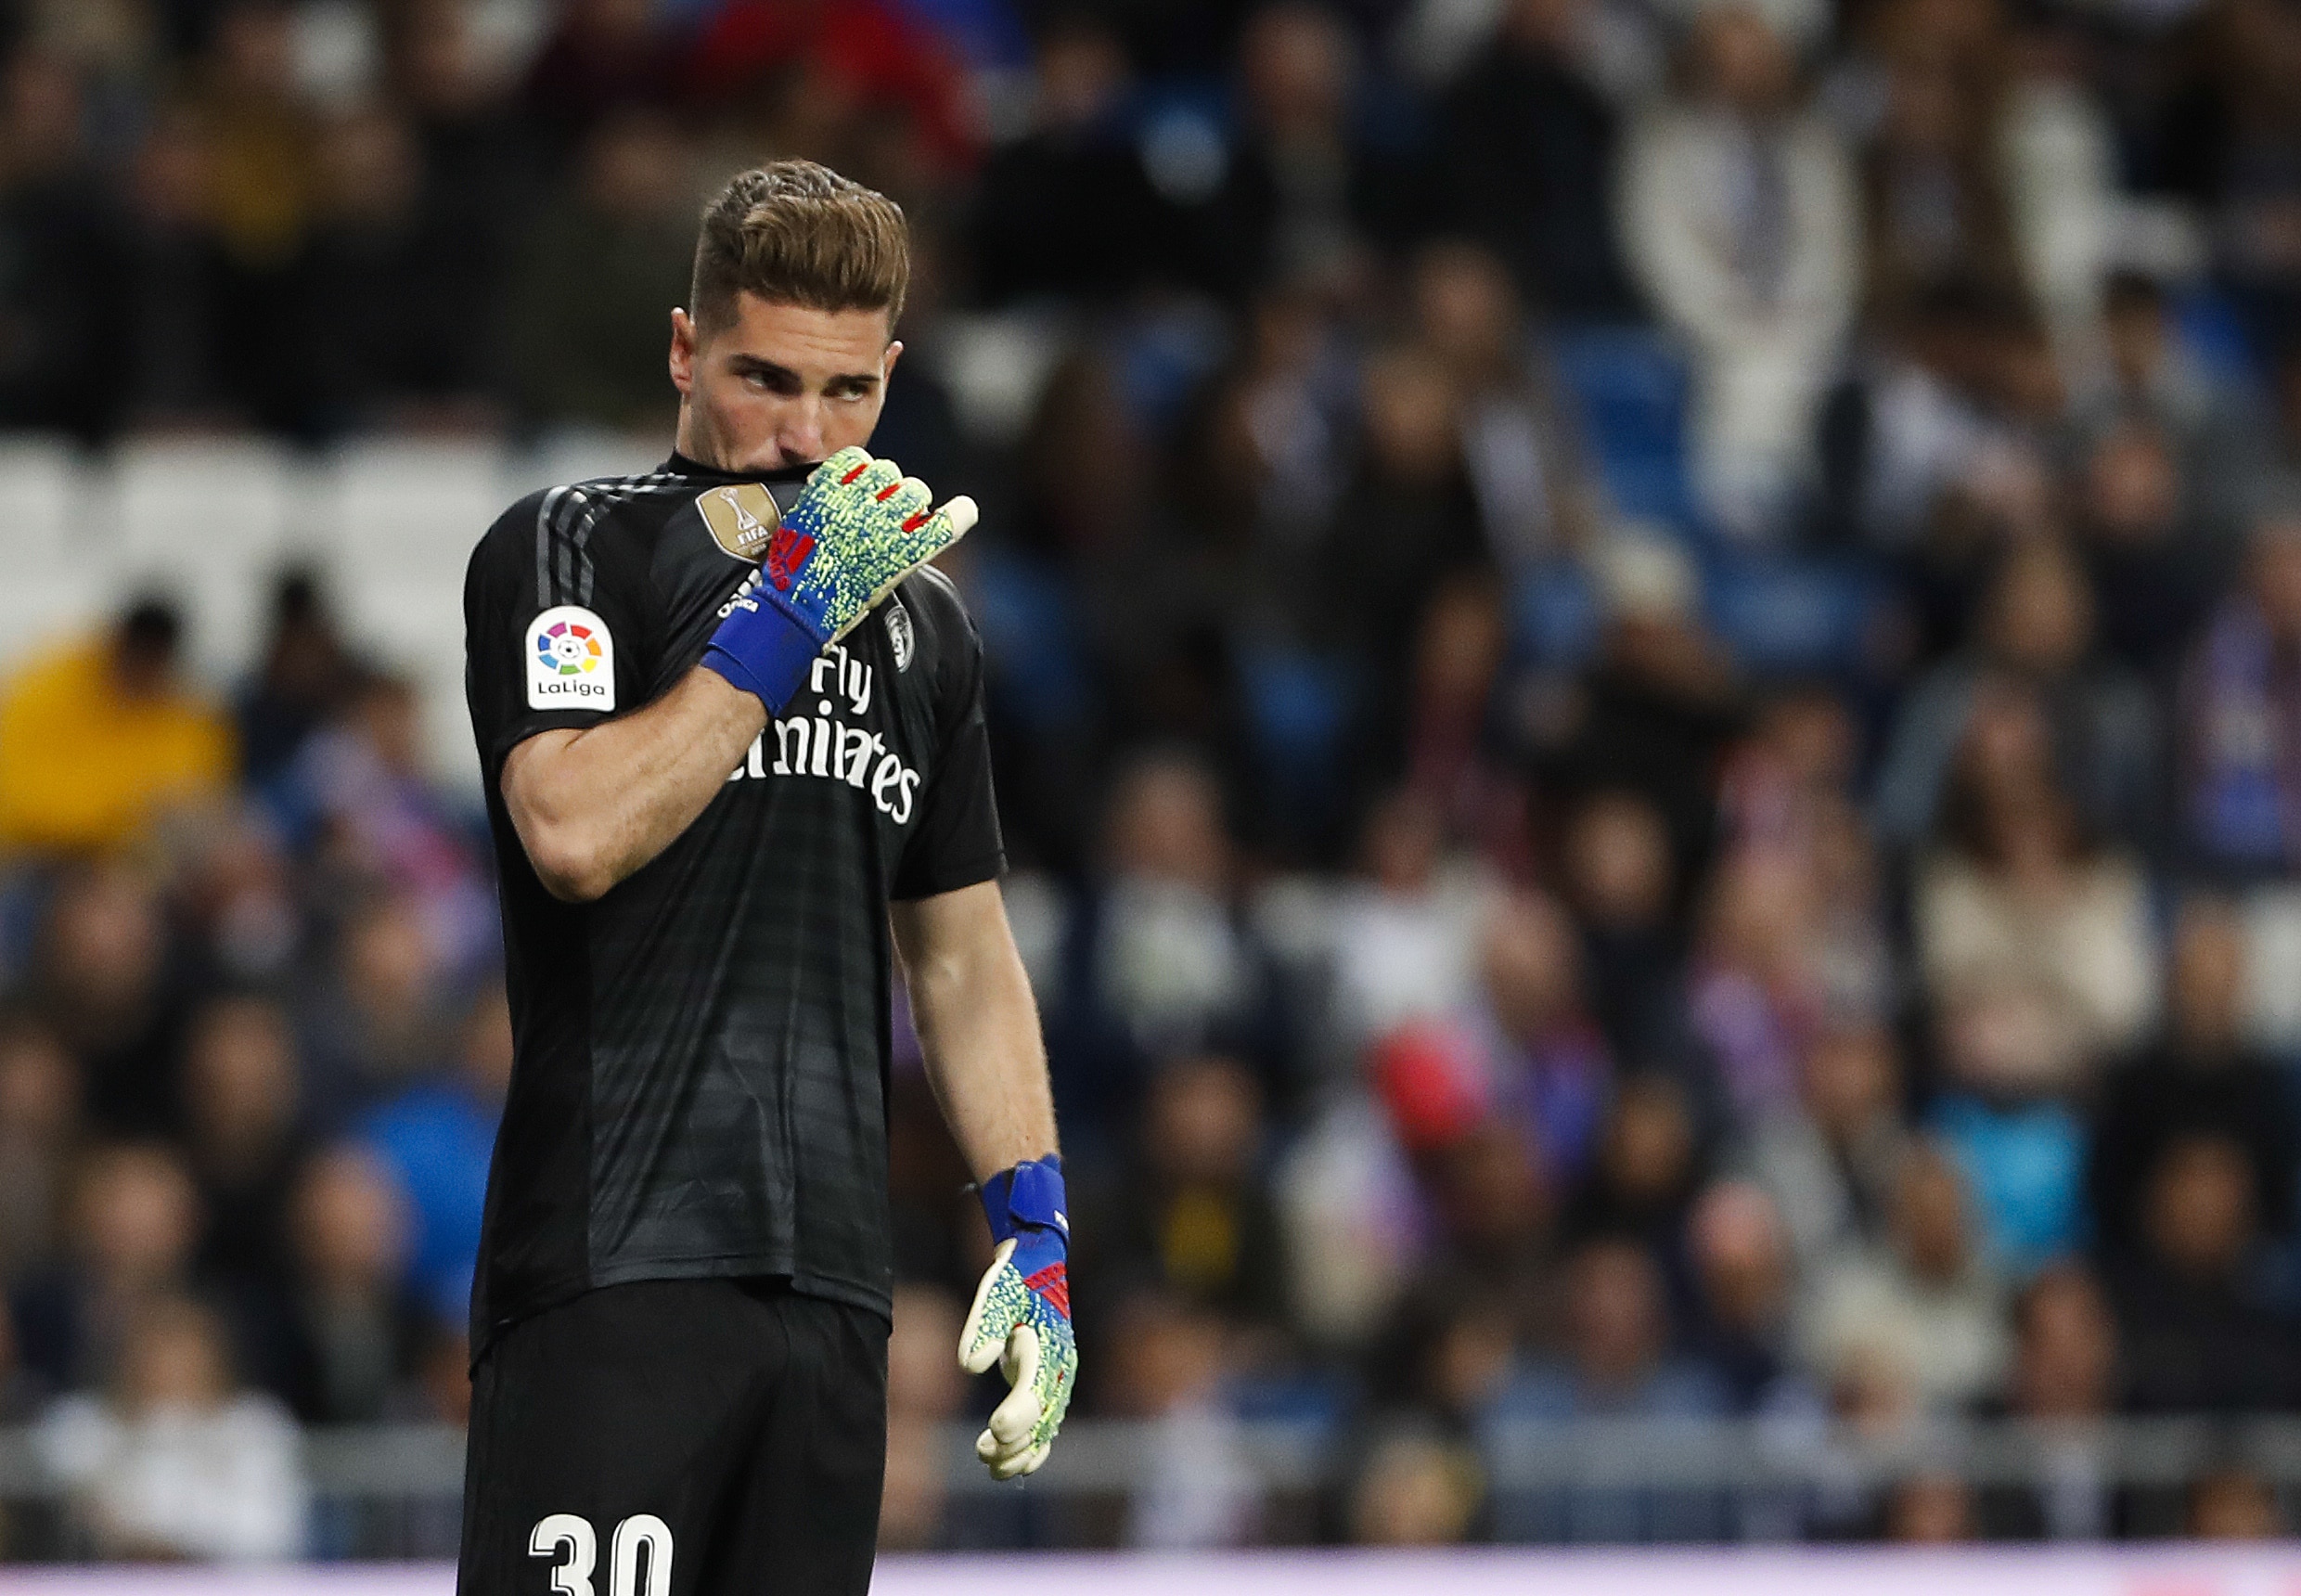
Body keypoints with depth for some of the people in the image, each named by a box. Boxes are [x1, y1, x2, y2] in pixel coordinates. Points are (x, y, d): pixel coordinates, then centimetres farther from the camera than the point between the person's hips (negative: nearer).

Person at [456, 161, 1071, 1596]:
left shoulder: (922, 622, 19)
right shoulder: (569, 549, 0)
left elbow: (962, 951, 24)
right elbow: (573, 833, -17)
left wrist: (1036, 1225, 14)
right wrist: (786, 618, -14)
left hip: (836, 1282, 6)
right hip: (618, 1262, -6)